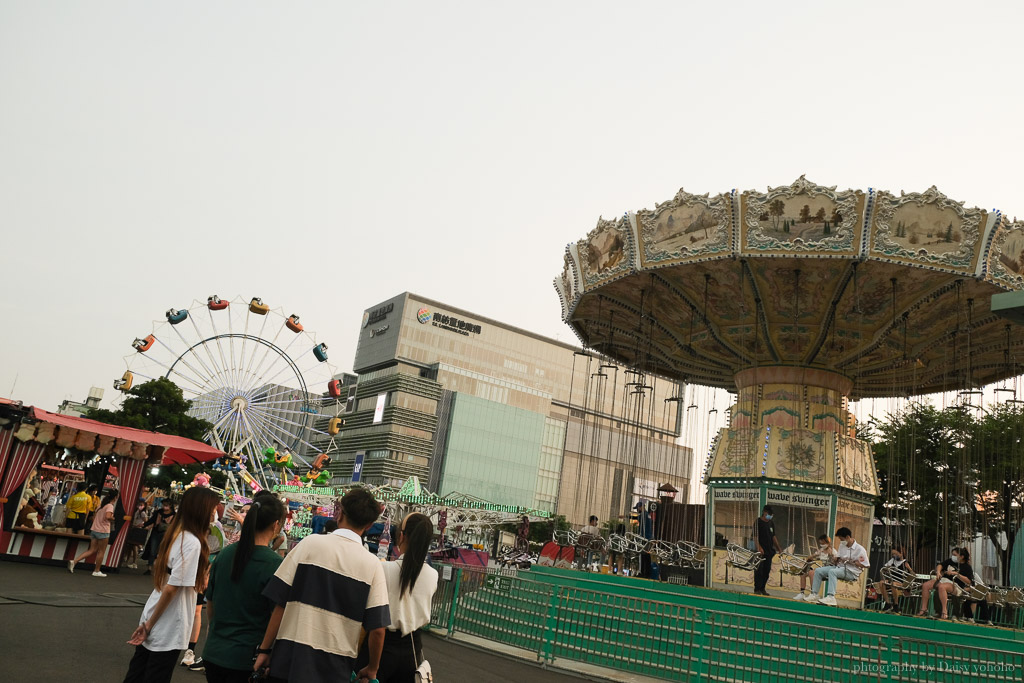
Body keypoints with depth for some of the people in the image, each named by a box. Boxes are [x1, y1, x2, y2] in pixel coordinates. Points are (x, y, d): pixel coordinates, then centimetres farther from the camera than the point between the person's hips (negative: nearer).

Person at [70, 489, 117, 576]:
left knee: (92, 550, 10)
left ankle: (74, 561, -3)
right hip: (103, 531, -8)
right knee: (101, 551, 5)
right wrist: (112, 518, -9)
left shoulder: (101, 505, 15)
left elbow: (94, 517, 21)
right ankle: (97, 571, 12)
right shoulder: (110, 506, -13)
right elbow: (107, 516, -29)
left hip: (94, 530, 8)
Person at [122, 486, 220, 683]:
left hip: (152, 619, 8)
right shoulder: (193, 543, -21)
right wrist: (149, 625, -12)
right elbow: (171, 588, -22)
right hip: (168, 630, -8)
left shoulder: (175, 534, 4)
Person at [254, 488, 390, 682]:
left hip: (290, 659, 0)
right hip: (335, 667, 0)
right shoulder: (373, 565, -4)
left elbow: (280, 603, -5)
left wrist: (265, 649, 4)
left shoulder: (310, 543, -5)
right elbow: (377, 629, -5)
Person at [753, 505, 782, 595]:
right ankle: (757, 589, 3)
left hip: (769, 551, 7)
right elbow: (755, 536, -12)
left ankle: (762, 588, 17)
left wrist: (779, 548, 12)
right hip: (760, 551, -7)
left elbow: (773, 536, 20)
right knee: (759, 570, -5)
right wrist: (759, 547, -23)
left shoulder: (771, 523, 14)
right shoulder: (758, 522, -6)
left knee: (767, 570, 8)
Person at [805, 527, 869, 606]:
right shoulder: (842, 545, 13)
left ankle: (831, 597, -40)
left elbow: (866, 565, -12)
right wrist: (836, 559, -5)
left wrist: (851, 562, -18)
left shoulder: (860, 549, -10)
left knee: (832, 571, -35)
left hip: (851, 572, -8)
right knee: (818, 571, -6)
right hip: (840, 567, 8)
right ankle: (814, 594, -9)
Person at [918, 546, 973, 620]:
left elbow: (968, 582, -10)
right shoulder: (950, 561, 20)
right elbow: (940, 565, 11)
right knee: (925, 585, -17)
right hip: (943, 579, 7)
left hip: (955, 585, -7)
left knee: (941, 587, -40)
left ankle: (945, 612, -37)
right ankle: (923, 609, -13)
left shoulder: (967, 567, 1)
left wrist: (956, 574, -17)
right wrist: (938, 572, -11)